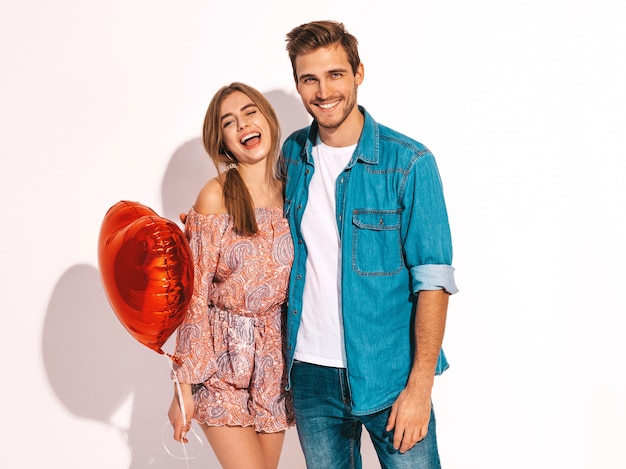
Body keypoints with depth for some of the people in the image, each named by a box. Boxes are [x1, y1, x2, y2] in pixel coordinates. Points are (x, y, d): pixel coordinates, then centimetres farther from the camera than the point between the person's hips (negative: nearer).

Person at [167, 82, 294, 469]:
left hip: (275, 361, 4)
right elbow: (196, 296, -10)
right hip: (222, 364, -4)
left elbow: (297, 288, 9)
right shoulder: (217, 196, -9)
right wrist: (185, 384, -11)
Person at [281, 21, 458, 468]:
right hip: (310, 375, 4)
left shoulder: (409, 162, -10)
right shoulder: (292, 156, 3)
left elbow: (432, 279, -12)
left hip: (389, 375, -4)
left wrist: (419, 385, -15)